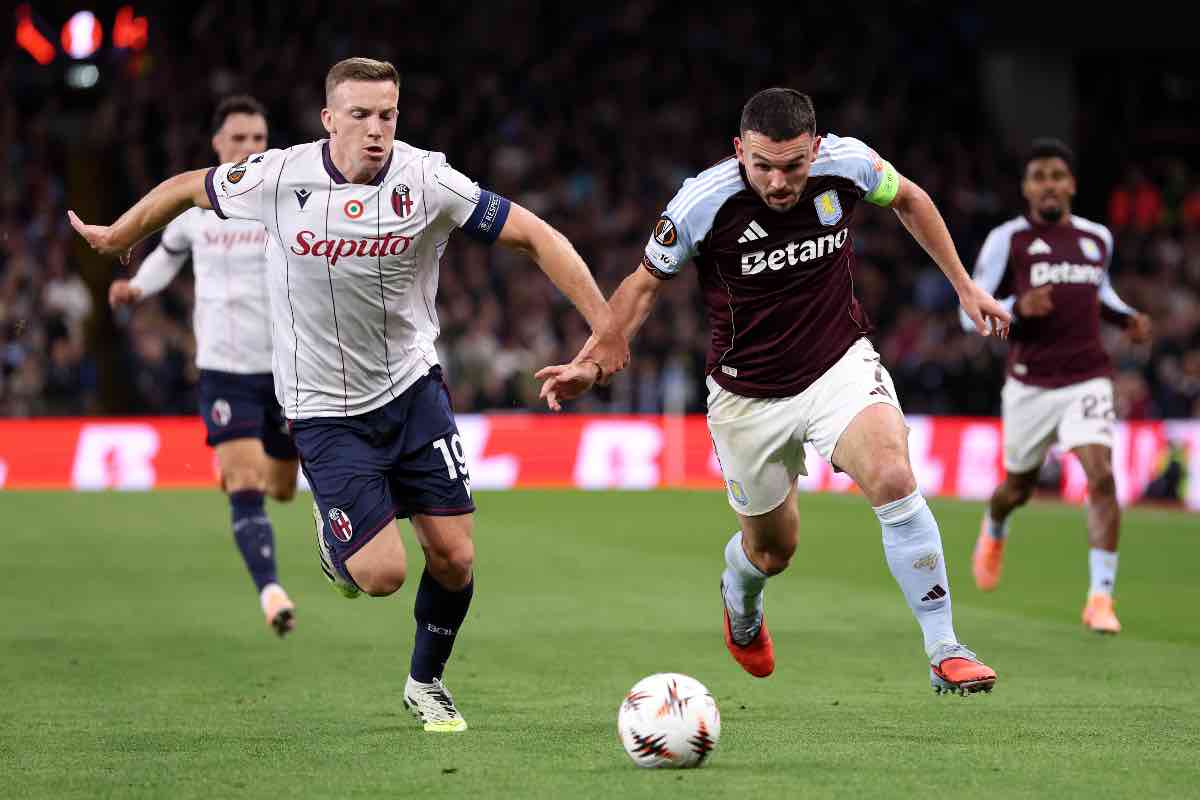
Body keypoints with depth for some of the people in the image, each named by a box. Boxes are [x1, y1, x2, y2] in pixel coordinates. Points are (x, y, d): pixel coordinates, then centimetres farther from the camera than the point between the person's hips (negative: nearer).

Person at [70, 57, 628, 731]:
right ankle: (336, 542, 26)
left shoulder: (427, 180, -14)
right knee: (382, 574, -12)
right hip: (326, 411, -2)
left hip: (413, 385, 2)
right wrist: (117, 235, 19)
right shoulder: (278, 177, -15)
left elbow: (535, 235, -10)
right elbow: (187, 189, 4)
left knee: (454, 558, 0)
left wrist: (605, 323, -16)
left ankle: (427, 681, 29)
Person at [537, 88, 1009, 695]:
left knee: (893, 479, -28)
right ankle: (739, 599, 54)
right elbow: (645, 283, -5)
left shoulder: (848, 164, -16)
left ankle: (943, 652, -17)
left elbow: (907, 198, 8)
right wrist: (591, 364, -16)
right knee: (772, 551, 14)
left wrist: (965, 286, 11)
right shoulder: (702, 204, -22)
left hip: (840, 362, 0)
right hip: (749, 394, 0)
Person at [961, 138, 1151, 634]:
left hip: (1087, 379, 1)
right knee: (1019, 487, 14)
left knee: (1101, 476, -18)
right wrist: (1018, 308, -22)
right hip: (1030, 384, -1)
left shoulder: (1098, 238, 9)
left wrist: (1127, 316, 9)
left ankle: (1101, 598, -14)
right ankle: (994, 530, 53)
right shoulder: (1007, 240, -3)